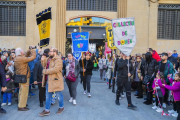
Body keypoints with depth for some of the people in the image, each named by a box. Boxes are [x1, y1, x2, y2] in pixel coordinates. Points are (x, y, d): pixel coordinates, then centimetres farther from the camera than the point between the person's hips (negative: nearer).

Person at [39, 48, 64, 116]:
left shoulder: (58, 60, -16)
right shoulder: (48, 59, 11)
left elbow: (55, 69, -27)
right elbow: (44, 66, 18)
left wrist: (45, 71, -19)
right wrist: (43, 60, -1)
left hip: (55, 80, -8)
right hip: (48, 80, 9)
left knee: (59, 95, 9)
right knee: (48, 95, 14)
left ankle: (61, 107, 31)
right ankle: (47, 110, 25)